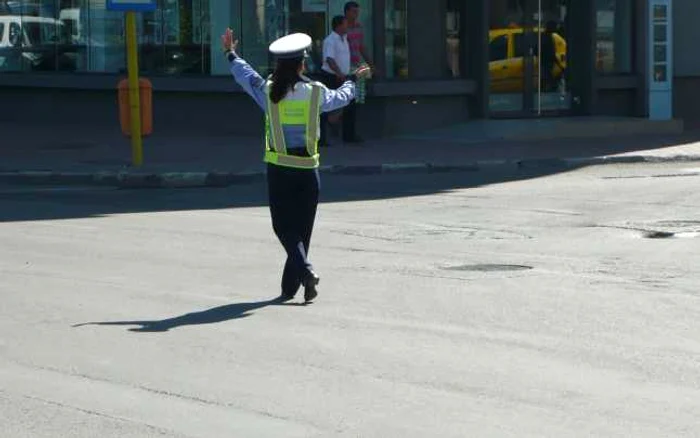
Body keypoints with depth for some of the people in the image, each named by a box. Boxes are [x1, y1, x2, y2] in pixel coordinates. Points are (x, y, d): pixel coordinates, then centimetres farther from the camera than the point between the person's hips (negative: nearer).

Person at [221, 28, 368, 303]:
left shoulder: (268, 92, -5)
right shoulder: (316, 93, -3)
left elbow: (245, 75, 15)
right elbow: (340, 97, 18)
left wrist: (231, 55, 34)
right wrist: (353, 82, 40)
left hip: (278, 169, -1)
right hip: (308, 169, 1)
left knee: (284, 226, 4)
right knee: (302, 228, 9)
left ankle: (305, 270, -19)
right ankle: (290, 287, 12)